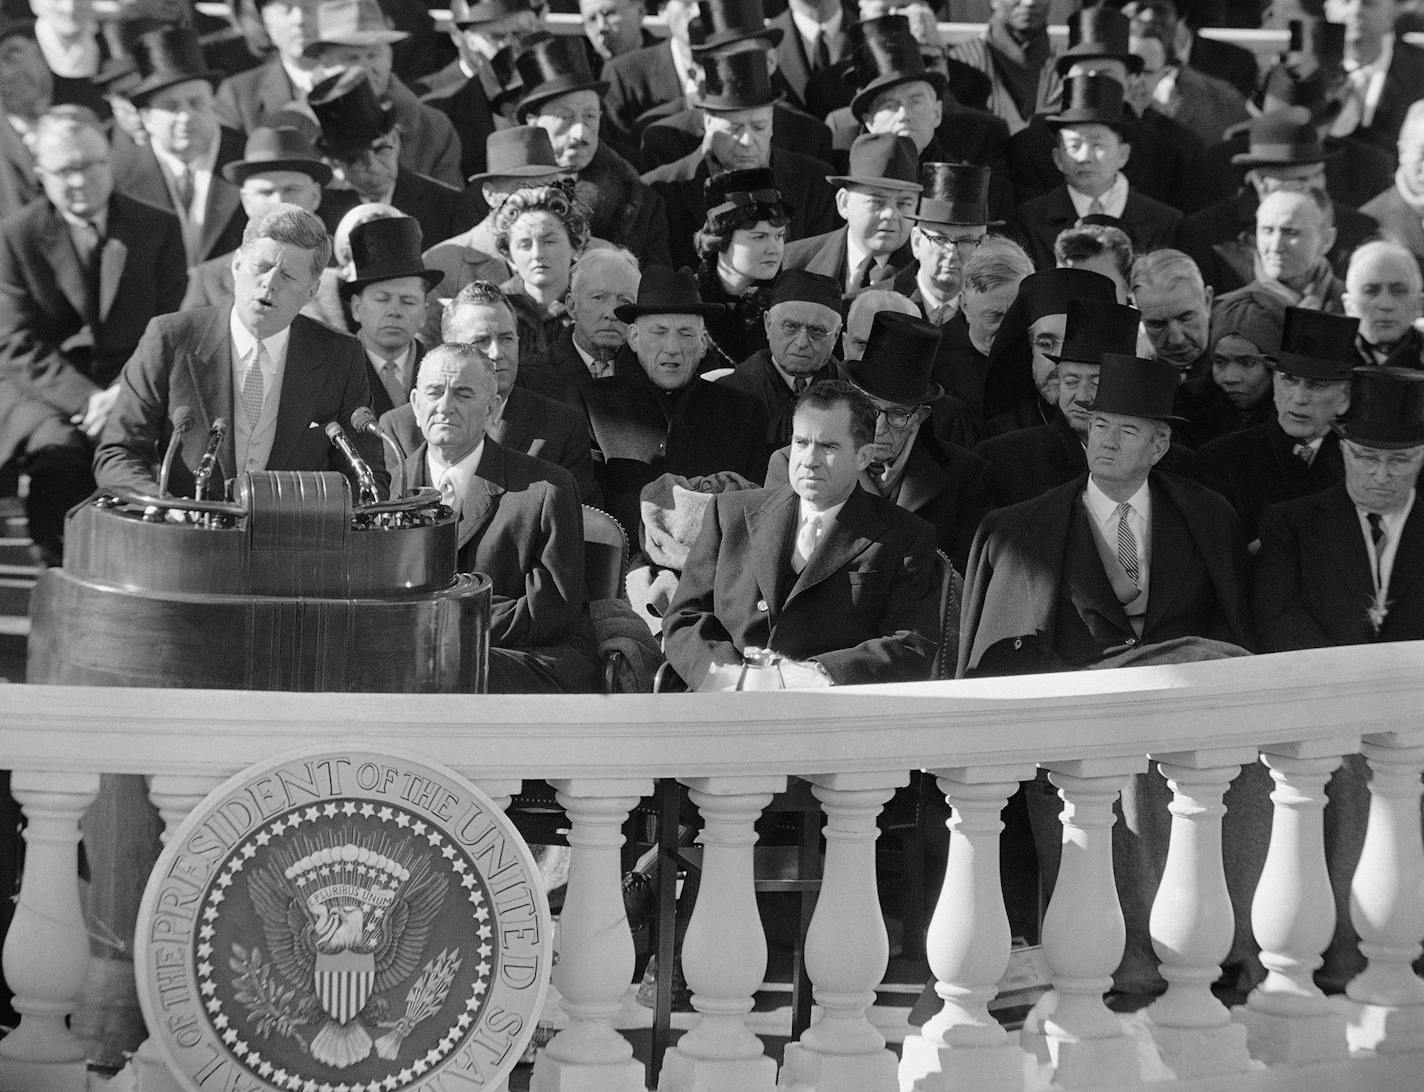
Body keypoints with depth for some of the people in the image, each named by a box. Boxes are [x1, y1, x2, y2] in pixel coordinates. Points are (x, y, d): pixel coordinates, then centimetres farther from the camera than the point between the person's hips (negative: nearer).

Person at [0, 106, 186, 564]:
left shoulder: (159, 229, 8)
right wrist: (86, 399, -17)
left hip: (135, 386, 1)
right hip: (43, 392, -1)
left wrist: (126, 392, -13)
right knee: (60, 453, -32)